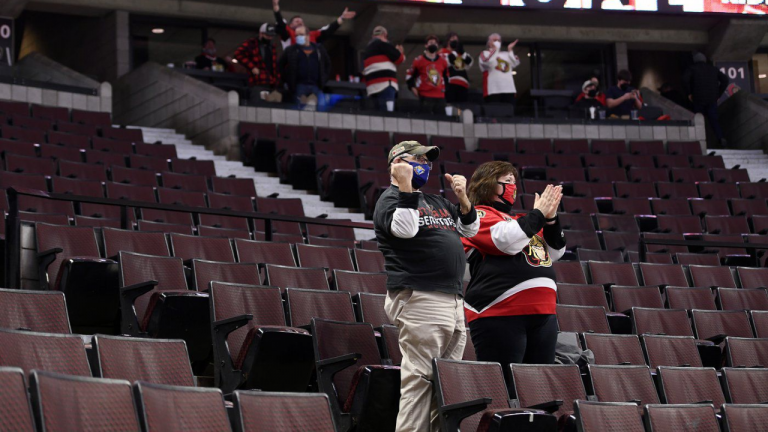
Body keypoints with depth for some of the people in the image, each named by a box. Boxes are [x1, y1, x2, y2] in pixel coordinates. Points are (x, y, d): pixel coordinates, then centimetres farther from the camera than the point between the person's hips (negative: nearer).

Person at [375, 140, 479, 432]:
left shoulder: (436, 201, 25)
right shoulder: (390, 199, 0)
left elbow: (470, 229, 25)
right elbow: (405, 229, -19)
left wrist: (462, 198, 10)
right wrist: (405, 186, -17)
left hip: (452, 301, 9)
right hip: (418, 298, -9)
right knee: (419, 379, -14)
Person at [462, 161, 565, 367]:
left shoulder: (518, 220, 25)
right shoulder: (479, 215, 2)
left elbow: (555, 252, 23)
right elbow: (507, 241, -16)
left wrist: (550, 218, 8)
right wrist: (538, 213, -3)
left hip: (542, 312, 8)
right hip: (499, 313, -8)